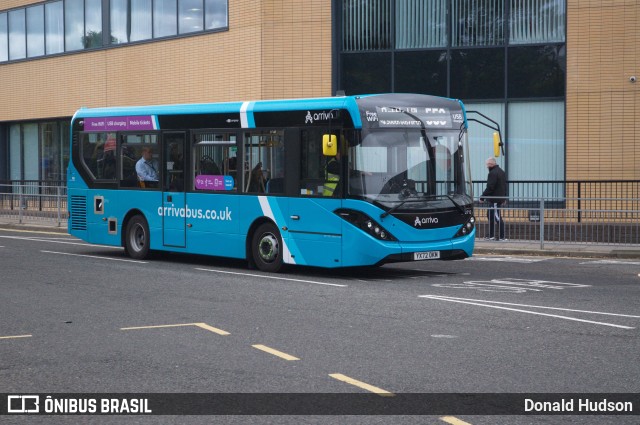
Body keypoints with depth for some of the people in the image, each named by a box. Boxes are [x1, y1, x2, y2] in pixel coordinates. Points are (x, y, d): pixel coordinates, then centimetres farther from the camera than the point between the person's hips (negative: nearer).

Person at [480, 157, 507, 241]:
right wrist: (504, 198, 28)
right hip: (500, 198, 11)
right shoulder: (501, 172, 16)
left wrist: (482, 197, -15)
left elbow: (490, 188, -22)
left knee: (498, 217, -7)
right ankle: (491, 235, 20)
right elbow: (504, 186, 23)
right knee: (490, 216, 17)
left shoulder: (493, 173, -17)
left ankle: (502, 237, -5)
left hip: (494, 199, -11)